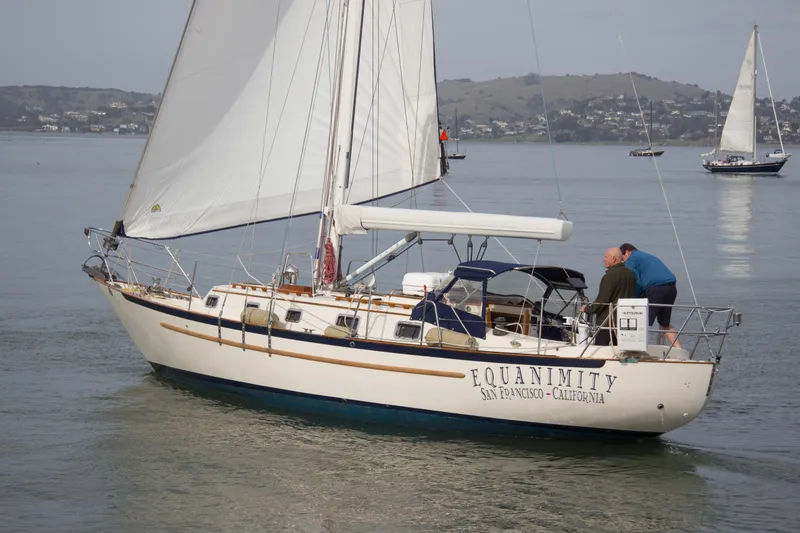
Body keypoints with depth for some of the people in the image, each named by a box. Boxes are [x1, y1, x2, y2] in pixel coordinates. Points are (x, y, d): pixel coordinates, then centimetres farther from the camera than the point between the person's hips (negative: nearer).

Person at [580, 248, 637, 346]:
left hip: (607, 322, -8)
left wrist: (587, 309, -1)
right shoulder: (630, 274, 9)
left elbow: (602, 301, -17)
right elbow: (633, 297, 17)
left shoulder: (610, 276, -16)